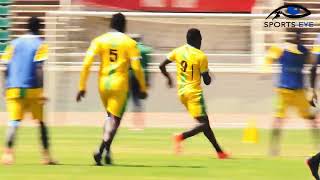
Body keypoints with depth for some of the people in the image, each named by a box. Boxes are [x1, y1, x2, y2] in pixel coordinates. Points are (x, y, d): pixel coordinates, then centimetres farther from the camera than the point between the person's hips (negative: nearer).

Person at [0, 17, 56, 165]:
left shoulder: (14, 43, 10)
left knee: (14, 122, -5)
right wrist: (41, 92, -13)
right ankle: (46, 155, 13)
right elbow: (39, 69, -11)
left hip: (13, 89, 3)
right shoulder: (40, 45, -1)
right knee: (41, 122, 11)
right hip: (32, 89, -3)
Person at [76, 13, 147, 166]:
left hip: (103, 84, 3)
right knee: (115, 119, -3)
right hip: (120, 85, -3)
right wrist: (143, 88, 5)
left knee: (110, 117, 23)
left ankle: (107, 151, 17)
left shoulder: (99, 41, 3)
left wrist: (82, 87, 0)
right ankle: (101, 150, -23)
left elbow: (86, 64, -4)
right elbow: (137, 68, -6)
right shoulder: (129, 43, -1)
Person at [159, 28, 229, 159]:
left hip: (181, 92, 7)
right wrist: (209, 77, 16)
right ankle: (181, 137, -28)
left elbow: (162, 66, 7)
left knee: (204, 122, 13)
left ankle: (219, 151, 16)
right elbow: (207, 81, -8)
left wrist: (168, 78, 25)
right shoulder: (201, 56, -11)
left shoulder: (178, 51, 4)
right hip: (194, 92, -7)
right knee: (203, 123, -6)